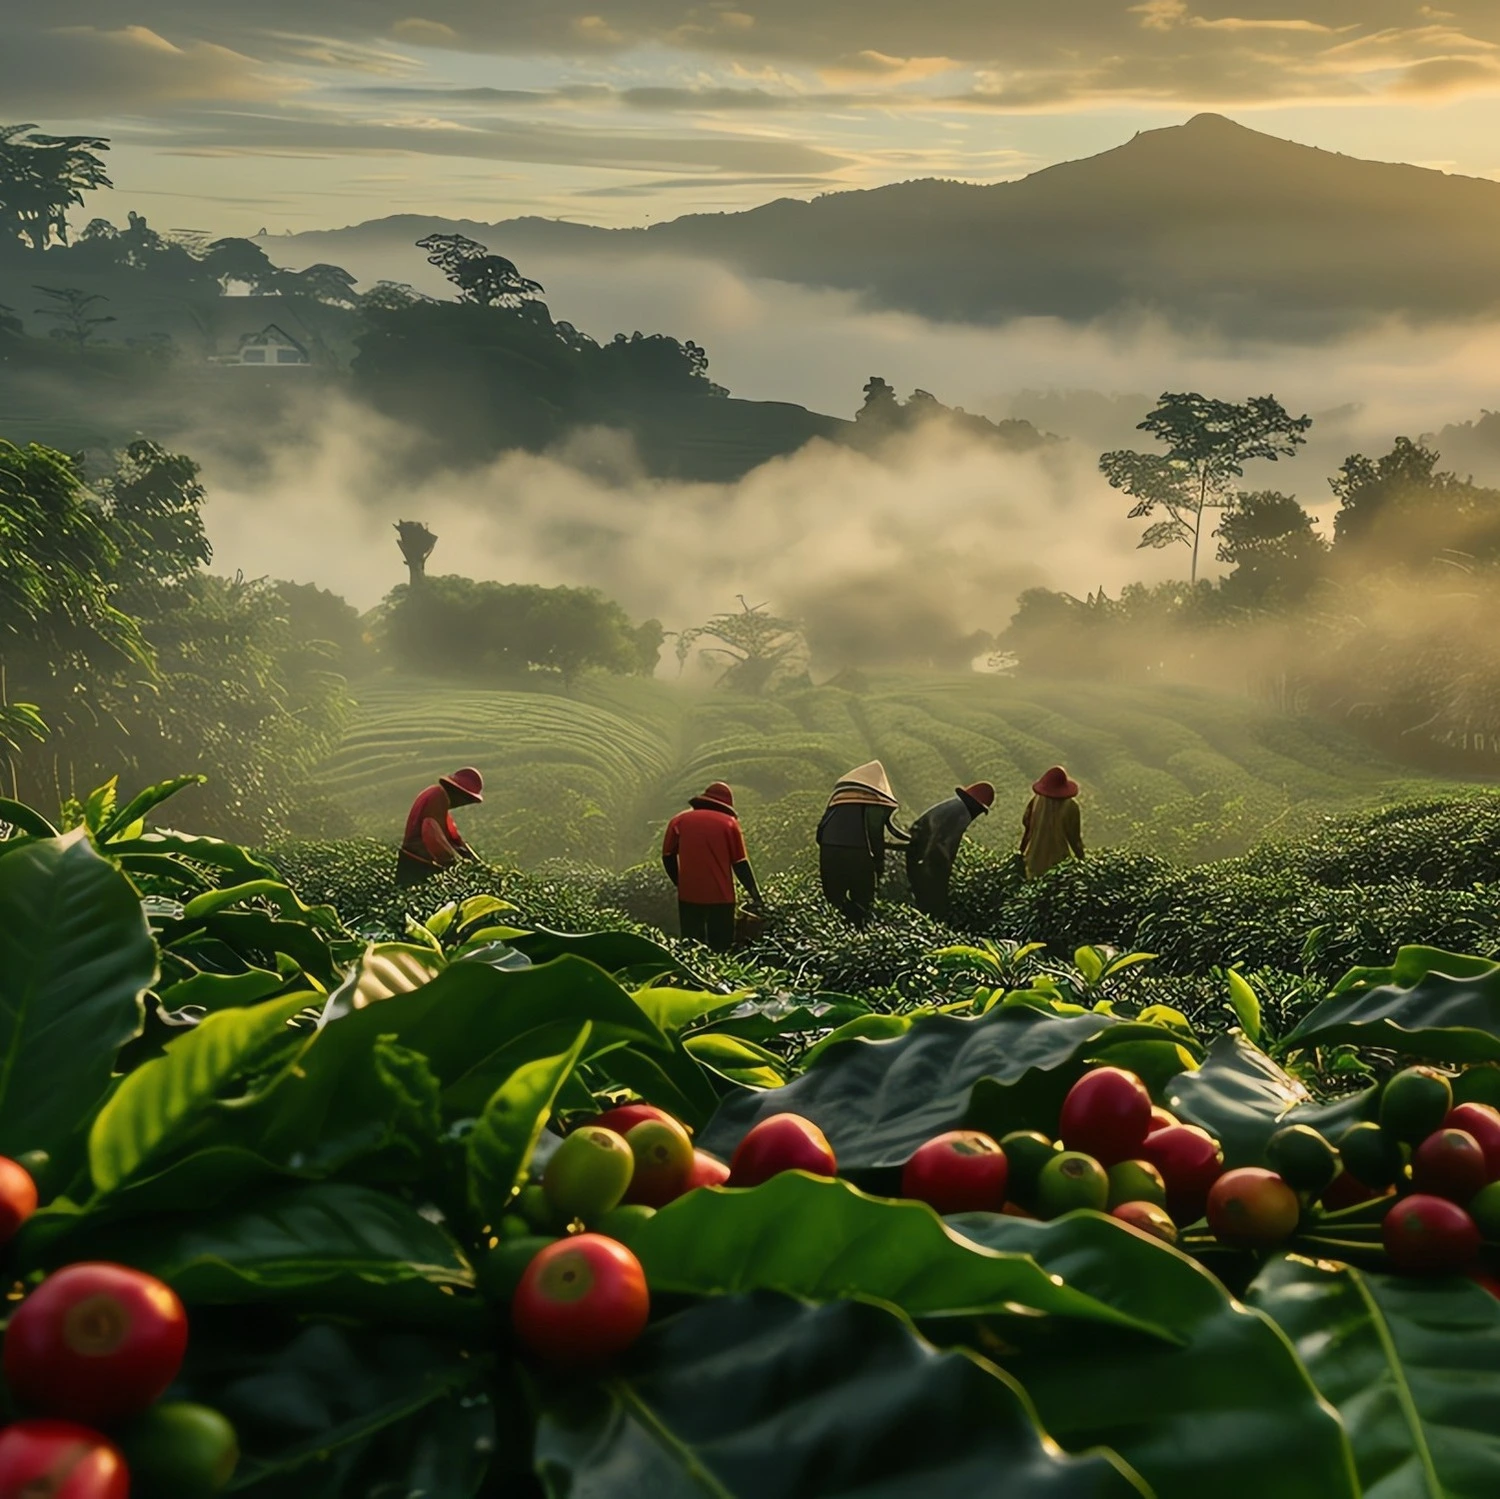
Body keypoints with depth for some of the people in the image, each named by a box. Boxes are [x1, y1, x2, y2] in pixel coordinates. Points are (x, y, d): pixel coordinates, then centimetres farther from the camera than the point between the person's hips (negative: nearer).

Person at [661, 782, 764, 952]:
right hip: (720, 895, -2)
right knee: (721, 947, 6)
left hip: (689, 895, 2)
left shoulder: (679, 820, 8)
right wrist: (755, 894, 6)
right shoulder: (729, 823, 3)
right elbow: (740, 864, 0)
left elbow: (668, 857, 9)